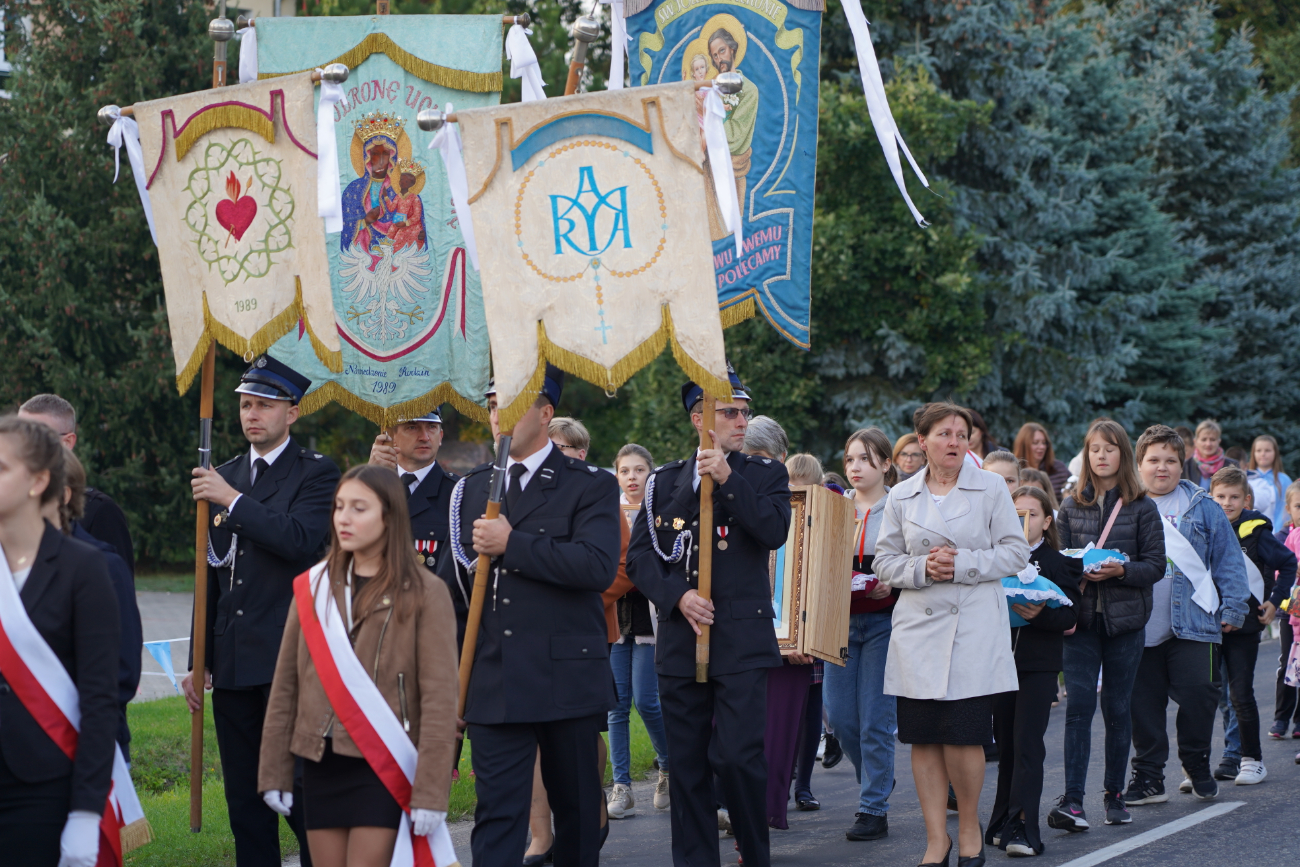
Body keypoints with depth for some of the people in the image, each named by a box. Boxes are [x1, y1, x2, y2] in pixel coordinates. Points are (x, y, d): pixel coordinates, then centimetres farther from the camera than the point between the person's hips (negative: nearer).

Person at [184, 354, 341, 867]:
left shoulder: (317, 474, -1)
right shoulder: (225, 477, 16)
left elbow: (300, 539, -20)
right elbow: (212, 574, 19)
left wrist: (233, 500, -17)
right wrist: (200, 661, 16)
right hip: (233, 663, 6)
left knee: (301, 793, -7)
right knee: (245, 799, 9)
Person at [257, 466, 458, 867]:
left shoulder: (424, 594, -5)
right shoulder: (313, 587, 8)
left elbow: (439, 698, -9)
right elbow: (285, 685, 10)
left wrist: (430, 792, -14)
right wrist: (273, 772, 7)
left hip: (384, 768, -5)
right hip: (321, 764, 5)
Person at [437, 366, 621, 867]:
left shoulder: (590, 486, -1)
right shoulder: (472, 488, 13)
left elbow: (598, 566, -18)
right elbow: (448, 577, 19)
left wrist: (512, 544, -18)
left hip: (568, 678, -3)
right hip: (493, 683, 3)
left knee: (577, 806, 10)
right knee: (497, 811, -4)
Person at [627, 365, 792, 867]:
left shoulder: (765, 475, 8)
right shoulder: (665, 481, 12)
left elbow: (775, 532, -10)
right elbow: (640, 555, 7)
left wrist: (728, 479, -16)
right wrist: (677, 596, -9)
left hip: (742, 641, -2)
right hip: (680, 638, 3)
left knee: (736, 755, -13)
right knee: (687, 764, 5)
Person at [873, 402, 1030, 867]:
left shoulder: (991, 488, 3)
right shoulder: (901, 497, 10)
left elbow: (1015, 552, 0)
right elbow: (884, 562, 9)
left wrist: (962, 565, -12)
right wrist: (922, 568, -9)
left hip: (974, 627, -3)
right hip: (918, 626, 3)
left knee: (963, 735, -8)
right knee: (923, 738, 1)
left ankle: (969, 827, 13)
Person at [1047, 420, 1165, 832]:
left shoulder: (1142, 508, 1)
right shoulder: (1070, 508, 8)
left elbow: (1156, 565, -3)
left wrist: (1121, 570, -18)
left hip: (1125, 620, -1)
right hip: (1081, 619, 1)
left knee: (1117, 708, 6)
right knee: (1078, 707, -8)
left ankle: (1114, 794, 19)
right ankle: (1072, 801, -13)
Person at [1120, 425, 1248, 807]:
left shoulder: (1203, 507, 7)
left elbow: (1228, 560, 7)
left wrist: (1233, 607, 0)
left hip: (1193, 622, -1)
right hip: (1141, 628, 1)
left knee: (1198, 695, -5)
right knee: (1143, 703, 3)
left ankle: (1197, 765, 17)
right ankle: (1148, 777, 12)